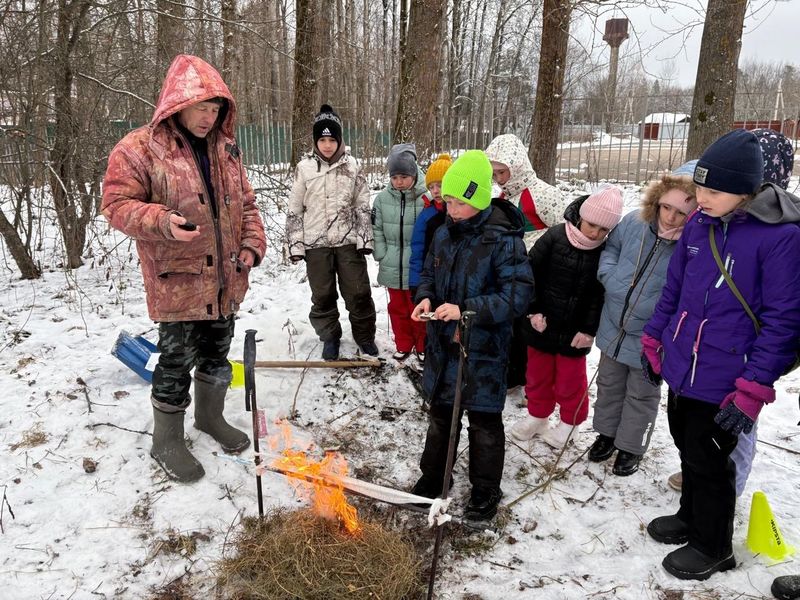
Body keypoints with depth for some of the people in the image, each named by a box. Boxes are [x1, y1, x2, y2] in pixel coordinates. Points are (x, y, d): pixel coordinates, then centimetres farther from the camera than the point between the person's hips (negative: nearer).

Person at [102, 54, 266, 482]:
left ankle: (210, 417, 40)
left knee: (217, 354, 18)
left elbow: (245, 204, 15)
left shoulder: (225, 149, 9)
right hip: (177, 282, -6)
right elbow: (118, 205, -11)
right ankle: (166, 441, 23)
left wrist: (252, 243, 0)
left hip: (225, 279, 6)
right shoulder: (139, 149, -10)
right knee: (176, 361, 4)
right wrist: (163, 221, -28)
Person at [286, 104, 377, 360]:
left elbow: (363, 205, 5)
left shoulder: (352, 165, 1)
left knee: (359, 292, 4)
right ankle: (330, 337, 27)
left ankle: (364, 335, 24)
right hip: (316, 243, 0)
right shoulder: (304, 167, -1)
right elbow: (294, 209, 3)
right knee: (322, 296, 9)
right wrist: (295, 244, -1)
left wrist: (365, 238, -2)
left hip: (349, 241, 0)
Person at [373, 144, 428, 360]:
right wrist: (382, 255, 0)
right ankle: (404, 345, 35)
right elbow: (377, 230, 5)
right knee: (397, 308, 17)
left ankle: (423, 347, 30)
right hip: (392, 267, 4)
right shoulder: (383, 198, -3)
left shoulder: (426, 198, -16)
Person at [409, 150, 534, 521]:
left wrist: (466, 309, -31)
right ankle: (433, 476, 42)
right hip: (443, 344, 6)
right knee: (440, 413, 21)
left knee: (484, 421, 10)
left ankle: (486, 490, 31)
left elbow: (518, 294, -23)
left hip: (483, 350, -6)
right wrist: (425, 298, -8)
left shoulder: (504, 240, -18)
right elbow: (428, 275, 15)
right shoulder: (443, 234, 2)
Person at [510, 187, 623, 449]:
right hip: (542, 324, 1)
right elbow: (530, 274, -7)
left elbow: (601, 294, -7)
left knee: (571, 379, 13)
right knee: (538, 373, 17)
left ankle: (570, 421, 35)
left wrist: (589, 329, -11)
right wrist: (534, 310, -10)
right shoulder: (554, 237, -12)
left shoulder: (607, 251, -11)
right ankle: (538, 415, 38)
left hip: (575, 331, -1)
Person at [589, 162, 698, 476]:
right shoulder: (633, 222, -11)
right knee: (609, 385, 24)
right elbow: (610, 246, 8)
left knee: (642, 395, 19)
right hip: (614, 327, 5)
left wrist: (678, 244, -35)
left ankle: (631, 446, 41)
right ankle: (606, 432, 48)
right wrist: (610, 276, -8)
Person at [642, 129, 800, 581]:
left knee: (709, 463, 10)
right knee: (688, 448, 23)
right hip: (680, 369, 6)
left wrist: (753, 390, -18)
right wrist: (654, 341, 15)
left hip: (722, 384, -6)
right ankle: (691, 517, 46)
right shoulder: (698, 224, 0)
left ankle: (713, 548, 34)